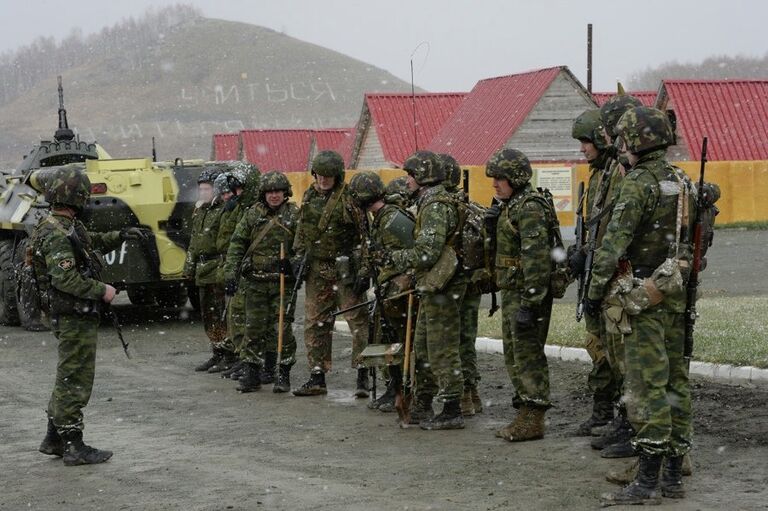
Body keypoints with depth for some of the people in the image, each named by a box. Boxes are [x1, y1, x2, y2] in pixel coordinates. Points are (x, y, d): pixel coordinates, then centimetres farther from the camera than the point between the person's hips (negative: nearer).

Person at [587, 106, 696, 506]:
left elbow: (613, 243, -18)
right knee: (674, 381, 11)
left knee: (647, 386, -8)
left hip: (642, 297, -8)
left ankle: (647, 481, -8)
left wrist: (595, 292, -12)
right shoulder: (684, 184, 11)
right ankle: (674, 474, 15)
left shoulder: (639, 184, -14)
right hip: (675, 295, 8)